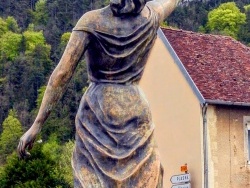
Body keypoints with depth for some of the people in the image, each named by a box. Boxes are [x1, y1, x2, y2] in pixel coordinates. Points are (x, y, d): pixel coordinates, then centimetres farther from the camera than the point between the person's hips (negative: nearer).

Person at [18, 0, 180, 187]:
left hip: (96, 113, -1)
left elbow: (62, 74, -11)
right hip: (135, 111, 1)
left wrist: (37, 124, -8)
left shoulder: (91, 21, -7)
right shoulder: (150, 16, -1)